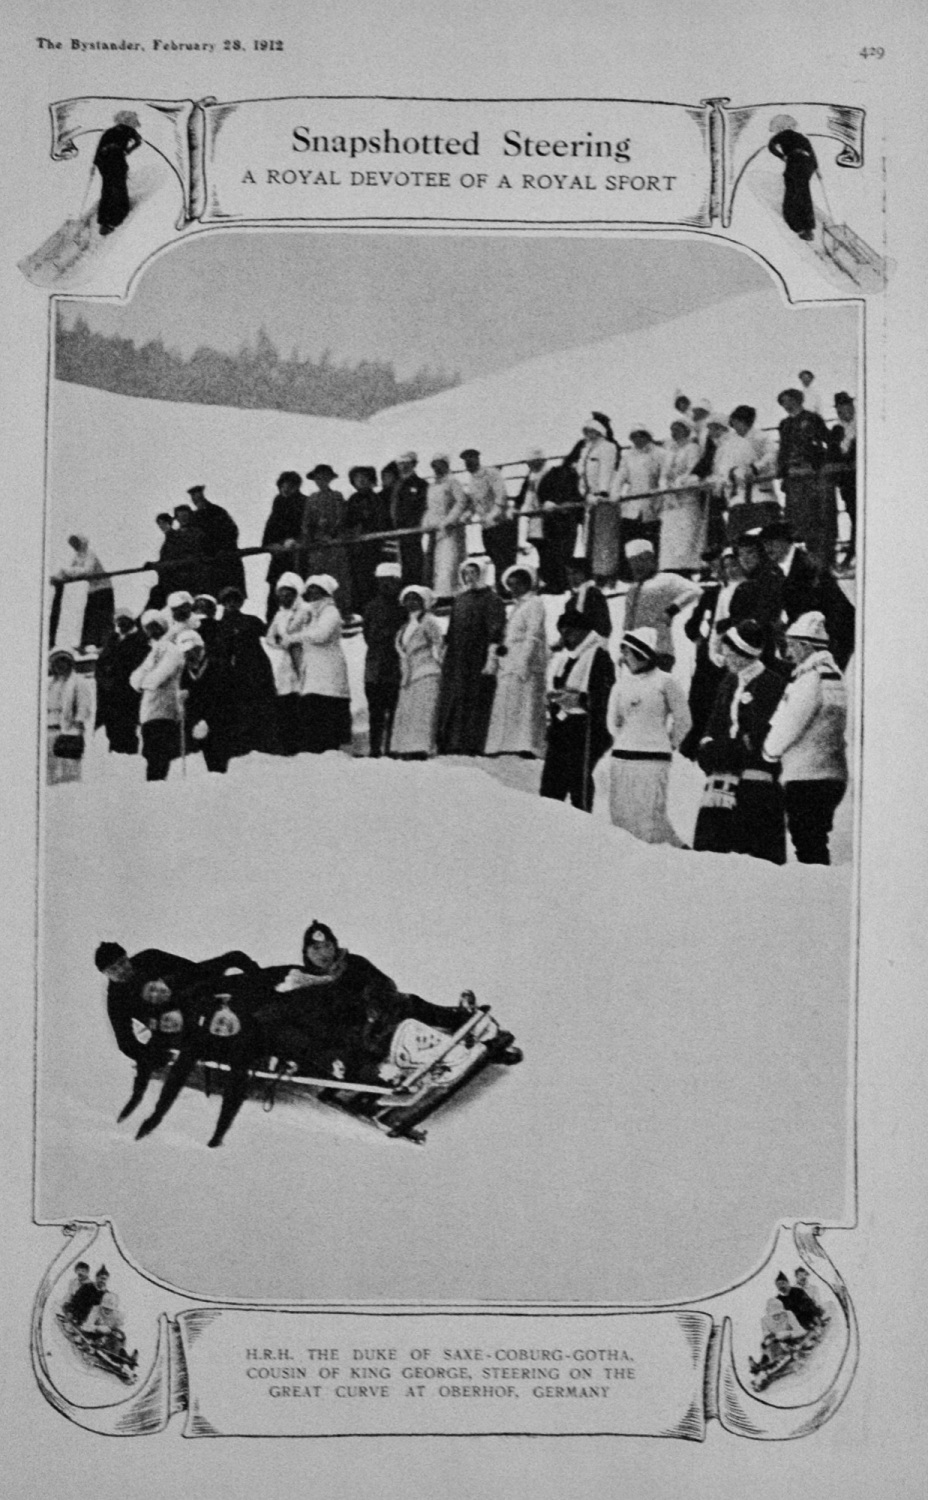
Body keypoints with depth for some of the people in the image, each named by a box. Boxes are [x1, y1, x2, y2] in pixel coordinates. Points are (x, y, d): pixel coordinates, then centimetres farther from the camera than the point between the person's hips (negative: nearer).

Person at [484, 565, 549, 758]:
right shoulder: (516, 606, 23)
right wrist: (498, 649, 6)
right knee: (506, 706, 4)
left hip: (527, 665, -9)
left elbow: (533, 636, -13)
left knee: (526, 704, -12)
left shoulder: (534, 604, -4)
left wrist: (523, 662, -20)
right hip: (509, 666, 9)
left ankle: (527, 746, -15)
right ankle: (507, 745, 4)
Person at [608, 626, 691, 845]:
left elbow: (683, 720, 3)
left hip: (653, 760, -5)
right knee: (620, 815, 4)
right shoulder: (622, 681, 9)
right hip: (622, 759, 5)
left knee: (650, 816, -9)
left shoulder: (663, 681, -5)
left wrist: (669, 745, 10)